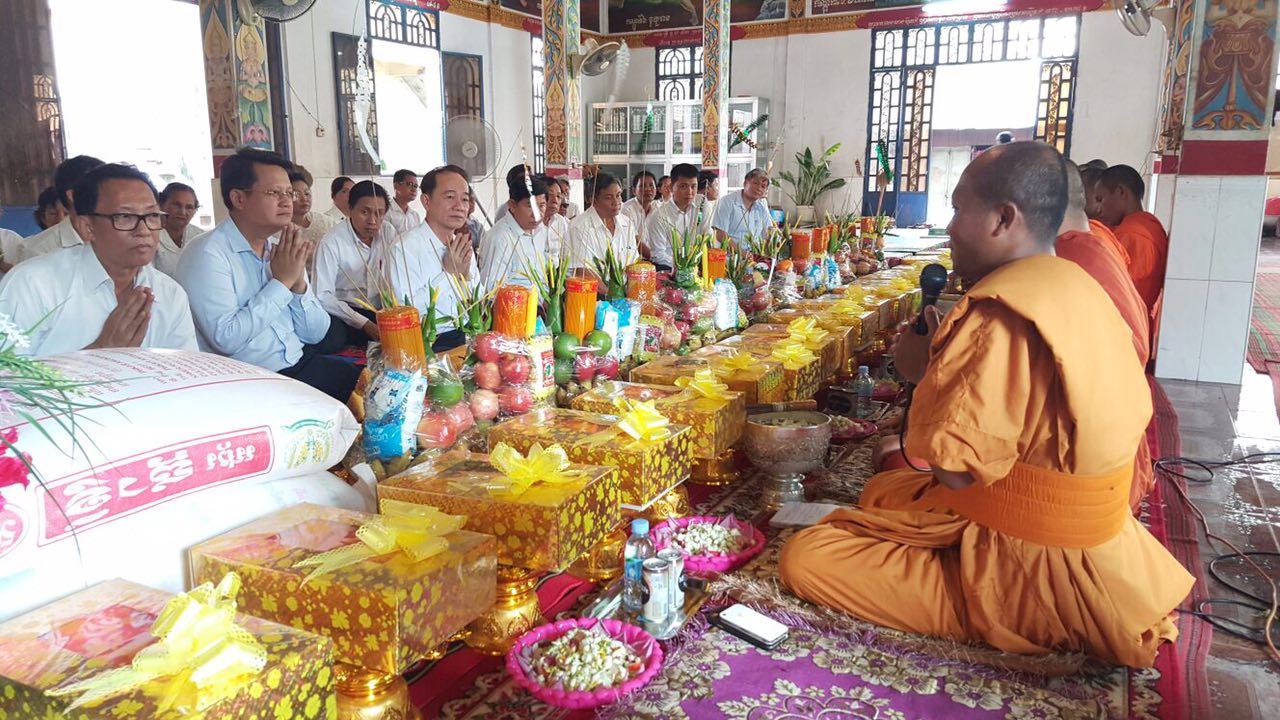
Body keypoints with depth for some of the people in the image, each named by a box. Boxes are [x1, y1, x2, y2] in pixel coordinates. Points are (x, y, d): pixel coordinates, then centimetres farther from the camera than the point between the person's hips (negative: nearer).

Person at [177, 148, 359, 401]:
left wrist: (297, 281, -7)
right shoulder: (207, 254, -9)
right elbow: (226, 339, -21)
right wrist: (281, 281, -15)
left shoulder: (284, 248, 9)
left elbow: (315, 334, 9)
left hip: (301, 364, 7)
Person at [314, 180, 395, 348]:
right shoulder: (331, 242, -14)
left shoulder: (388, 232, 0)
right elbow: (322, 296, -18)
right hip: (343, 311, -4)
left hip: (380, 311, 4)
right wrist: (365, 324, -23)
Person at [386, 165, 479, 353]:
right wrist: (449, 273, -13)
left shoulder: (463, 249, 12)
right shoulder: (404, 249, -9)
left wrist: (465, 276, -6)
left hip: (468, 337, 6)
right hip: (430, 346, -6)